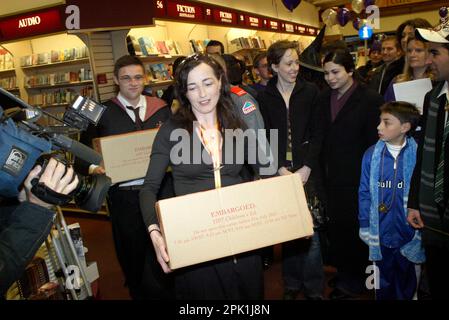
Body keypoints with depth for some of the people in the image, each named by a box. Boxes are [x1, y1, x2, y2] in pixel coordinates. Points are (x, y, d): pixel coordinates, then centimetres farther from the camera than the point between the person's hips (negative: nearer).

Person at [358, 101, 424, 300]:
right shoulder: (371, 155, -5)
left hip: (409, 235, -1)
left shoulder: (418, 155, -11)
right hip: (380, 234, 2)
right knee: (384, 284, 19)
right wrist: (364, 226, 1)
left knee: (406, 285, 17)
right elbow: (364, 193, 1)